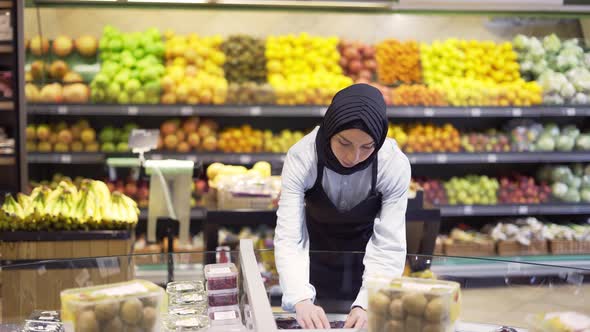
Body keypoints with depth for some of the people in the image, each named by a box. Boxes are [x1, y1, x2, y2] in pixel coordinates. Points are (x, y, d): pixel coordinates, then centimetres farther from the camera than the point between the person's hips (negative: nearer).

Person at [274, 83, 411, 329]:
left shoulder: (395, 165, -27)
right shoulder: (301, 157, -28)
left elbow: (388, 246, -27)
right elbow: (288, 238, -31)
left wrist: (366, 305, -41)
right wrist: (301, 300, -46)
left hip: (366, 260, 0)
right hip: (314, 260, 0)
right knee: (308, 324, 14)